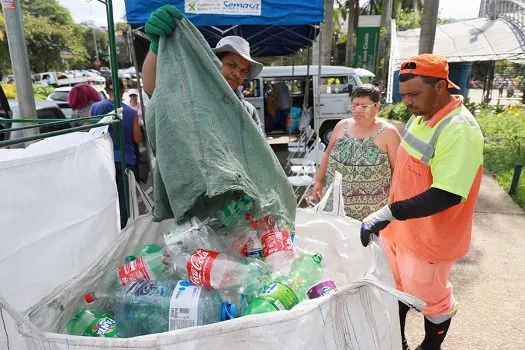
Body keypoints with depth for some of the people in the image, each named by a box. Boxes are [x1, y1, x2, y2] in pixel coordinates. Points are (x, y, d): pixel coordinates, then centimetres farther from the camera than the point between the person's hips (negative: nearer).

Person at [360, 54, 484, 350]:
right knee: (396, 287, 22)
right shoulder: (421, 116, 3)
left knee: (430, 298, 14)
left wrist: (389, 213, -38)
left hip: (429, 238, -8)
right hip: (401, 227, 9)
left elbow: (446, 195, -32)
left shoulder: (460, 130, -25)